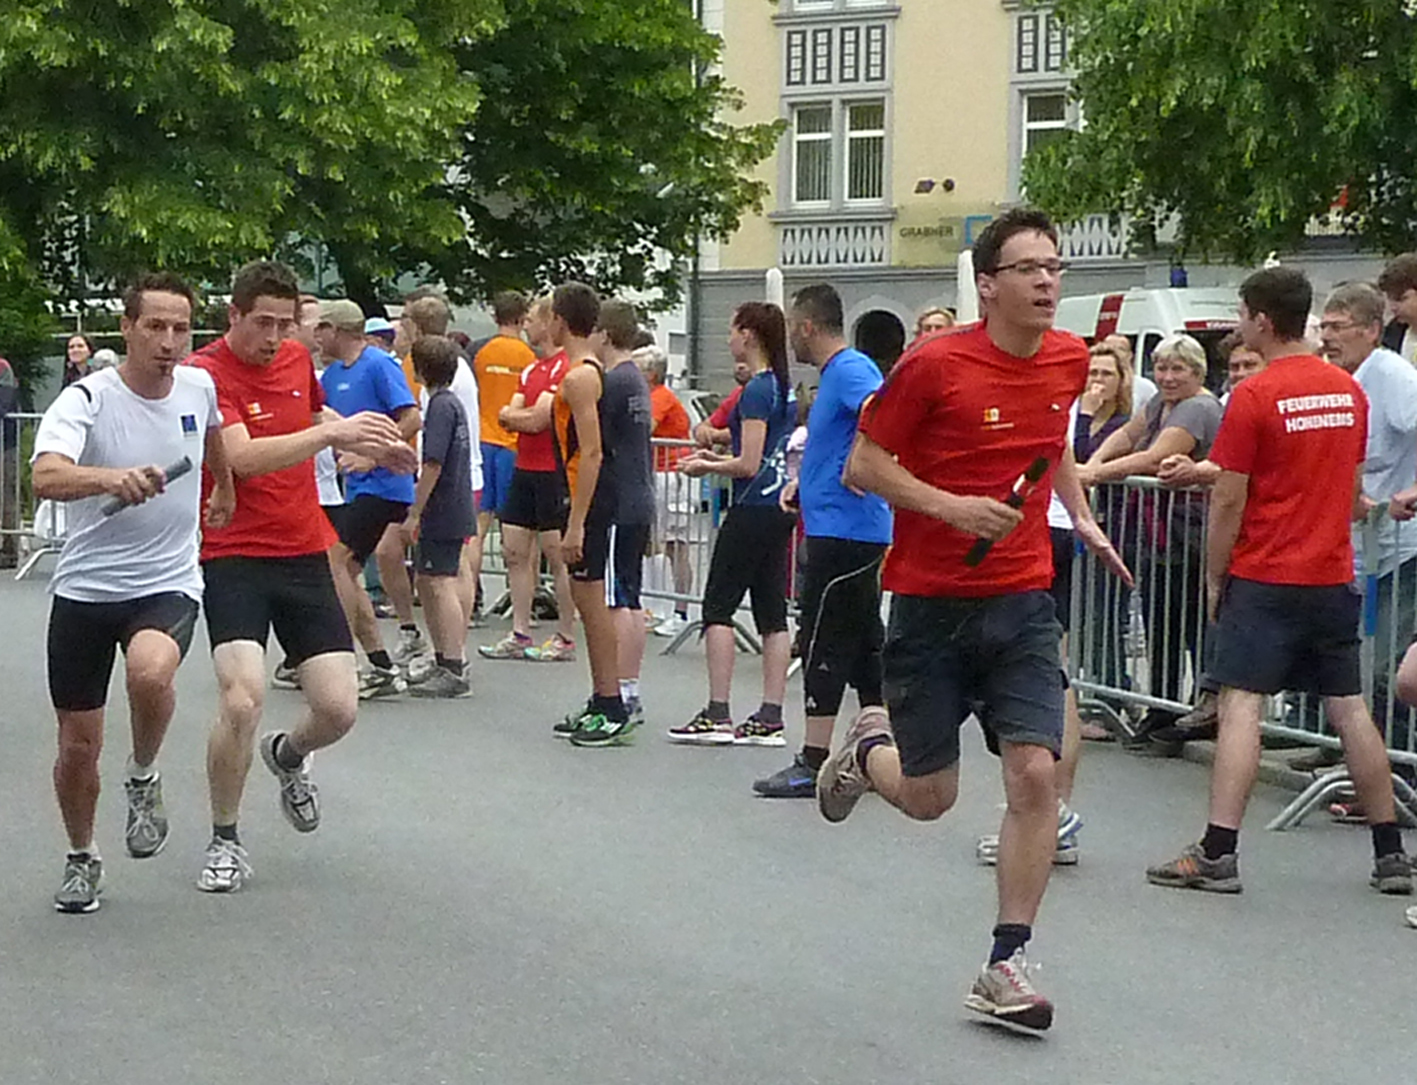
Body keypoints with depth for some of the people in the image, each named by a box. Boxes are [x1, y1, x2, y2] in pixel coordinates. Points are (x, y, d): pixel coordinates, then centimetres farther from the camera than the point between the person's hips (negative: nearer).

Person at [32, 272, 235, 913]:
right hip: (84, 588, -1)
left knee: (150, 671, -33)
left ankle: (144, 779, -2)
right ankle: (81, 857, 33)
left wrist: (224, 491, 40)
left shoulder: (199, 387, -1)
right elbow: (46, 478, -34)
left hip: (168, 584, 1)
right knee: (78, 744, 5)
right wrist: (113, 477, -51)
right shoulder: (87, 399, -14)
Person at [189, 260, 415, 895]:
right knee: (243, 700, -22)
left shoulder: (297, 359, 8)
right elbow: (244, 457, -29)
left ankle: (287, 755, 36)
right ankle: (225, 842, 2)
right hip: (233, 558, -6)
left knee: (338, 707, -2)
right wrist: (332, 434, -36)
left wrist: (370, 445, 16)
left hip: (304, 555, 6)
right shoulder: (206, 374, -13)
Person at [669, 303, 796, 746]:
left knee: (718, 605, -3)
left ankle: (717, 714, -5)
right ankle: (770, 717, 7)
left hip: (753, 508, -9)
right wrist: (717, 459, 15)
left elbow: (749, 464, -17)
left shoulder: (757, 390, -14)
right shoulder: (784, 387, 13)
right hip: (781, 507, 9)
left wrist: (705, 468, -3)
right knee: (772, 611, 7)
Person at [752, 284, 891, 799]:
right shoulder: (834, 374, 18)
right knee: (864, 640, 12)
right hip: (845, 526, 10)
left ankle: (814, 764, -3)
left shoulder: (851, 370, -14)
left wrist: (857, 469, -25)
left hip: (842, 530, -10)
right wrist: (803, 482, 18)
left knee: (824, 643, -6)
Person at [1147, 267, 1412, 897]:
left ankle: (1217, 853, -12)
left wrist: (1213, 580, -1)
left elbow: (1229, 501, -11)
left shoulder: (1254, 396, -12)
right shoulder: (1349, 391, 8)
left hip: (1265, 579, -6)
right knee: (1349, 708, 12)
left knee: (1241, 705, -7)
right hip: (1333, 575, 6)